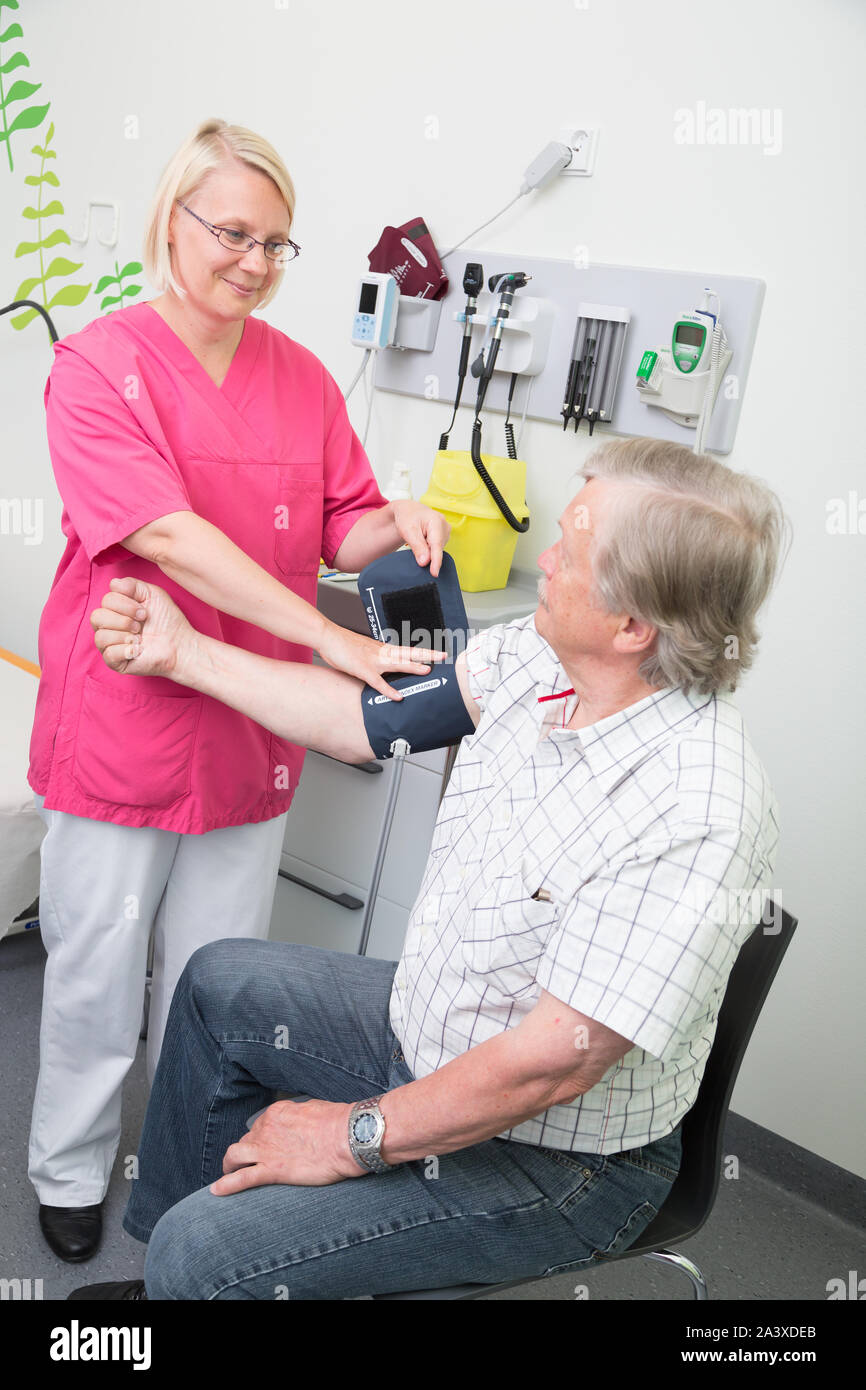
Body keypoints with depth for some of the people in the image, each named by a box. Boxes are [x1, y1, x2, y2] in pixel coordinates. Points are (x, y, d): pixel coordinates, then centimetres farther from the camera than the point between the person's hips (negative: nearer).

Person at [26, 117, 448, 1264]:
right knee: (98, 973, 12)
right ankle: (71, 1170, 38)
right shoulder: (99, 365, -10)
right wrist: (332, 640, -29)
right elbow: (169, 535, -22)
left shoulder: (302, 377, 6)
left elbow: (337, 530, 8)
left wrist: (392, 526, -17)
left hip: (253, 726, 4)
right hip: (123, 725, -4)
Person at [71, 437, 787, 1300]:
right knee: (220, 982, 22)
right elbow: (371, 719, 0)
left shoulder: (695, 817, -35)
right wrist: (182, 654, 6)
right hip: (429, 1034, 8)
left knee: (205, 1252, -17)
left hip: (552, 1158, -8)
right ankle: (169, 1264, 39)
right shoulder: (538, 655, -11)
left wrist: (356, 1137, -20)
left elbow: (551, 1061, -31)